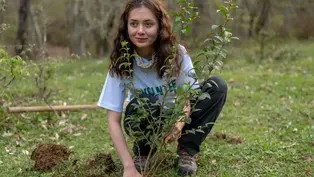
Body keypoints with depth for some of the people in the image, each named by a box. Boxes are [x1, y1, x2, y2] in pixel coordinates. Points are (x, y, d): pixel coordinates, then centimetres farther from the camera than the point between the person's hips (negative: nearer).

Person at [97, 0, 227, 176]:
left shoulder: (177, 53, -20)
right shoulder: (121, 63, -22)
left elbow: (191, 95, -15)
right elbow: (113, 120, -23)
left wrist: (181, 121, -41)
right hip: (146, 122, -1)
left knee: (217, 86, -21)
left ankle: (187, 150, -9)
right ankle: (143, 152, -5)